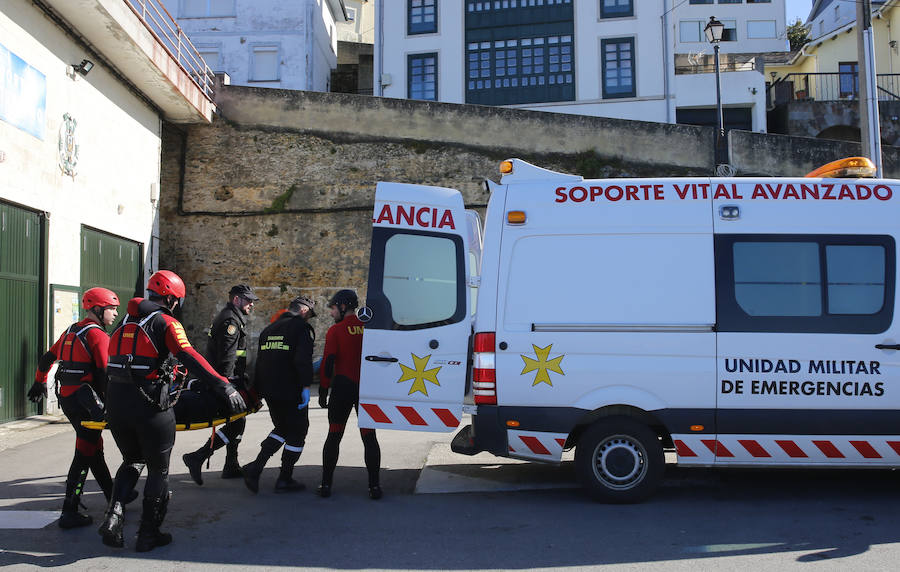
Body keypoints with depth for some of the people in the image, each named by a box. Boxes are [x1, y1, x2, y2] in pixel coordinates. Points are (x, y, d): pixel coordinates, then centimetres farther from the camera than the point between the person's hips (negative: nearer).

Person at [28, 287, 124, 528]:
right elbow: (105, 373, -16)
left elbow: (46, 359, 25)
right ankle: (69, 512, -5)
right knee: (85, 454, -5)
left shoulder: (71, 332, 15)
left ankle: (113, 496, 31)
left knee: (94, 448, 18)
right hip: (85, 400, -9)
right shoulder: (97, 334, -11)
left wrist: (39, 382, 39)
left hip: (66, 397, 9)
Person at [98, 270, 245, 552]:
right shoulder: (166, 322, -6)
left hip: (115, 403, 6)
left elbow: (112, 362, 21)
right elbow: (190, 357, -20)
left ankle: (114, 513, 5)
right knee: (158, 469, 10)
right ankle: (149, 534, 16)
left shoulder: (125, 321, 15)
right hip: (150, 406, -6)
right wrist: (224, 386, -26)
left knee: (132, 461, 26)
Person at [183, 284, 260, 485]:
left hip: (226, 380, 11)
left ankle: (232, 467, 21)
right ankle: (197, 457, -13)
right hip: (229, 380, -11)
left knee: (237, 422, 15)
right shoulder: (231, 321, -14)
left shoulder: (231, 318, 20)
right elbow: (227, 356, -23)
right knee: (236, 424, -10)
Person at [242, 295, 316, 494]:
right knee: (297, 433, 7)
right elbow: (303, 360, -21)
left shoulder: (269, 330, 16)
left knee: (282, 429, 22)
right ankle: (285, 479, 11)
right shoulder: (302, 328, -9)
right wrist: (306, 386, -19)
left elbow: (260, 362, 19)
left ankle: (256, 466, 8)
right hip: (291, 392, -7)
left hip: (269, 392, 8)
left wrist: (258, 389, 24)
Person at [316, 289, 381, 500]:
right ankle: (374, 485, 2)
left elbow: (328, 364, -8)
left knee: (334, 436, 8)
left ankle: (326, 484, 11)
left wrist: (323, 392, 0)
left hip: (343, 388, -2)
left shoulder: (335, 331, -5)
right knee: (369, 437, 5)